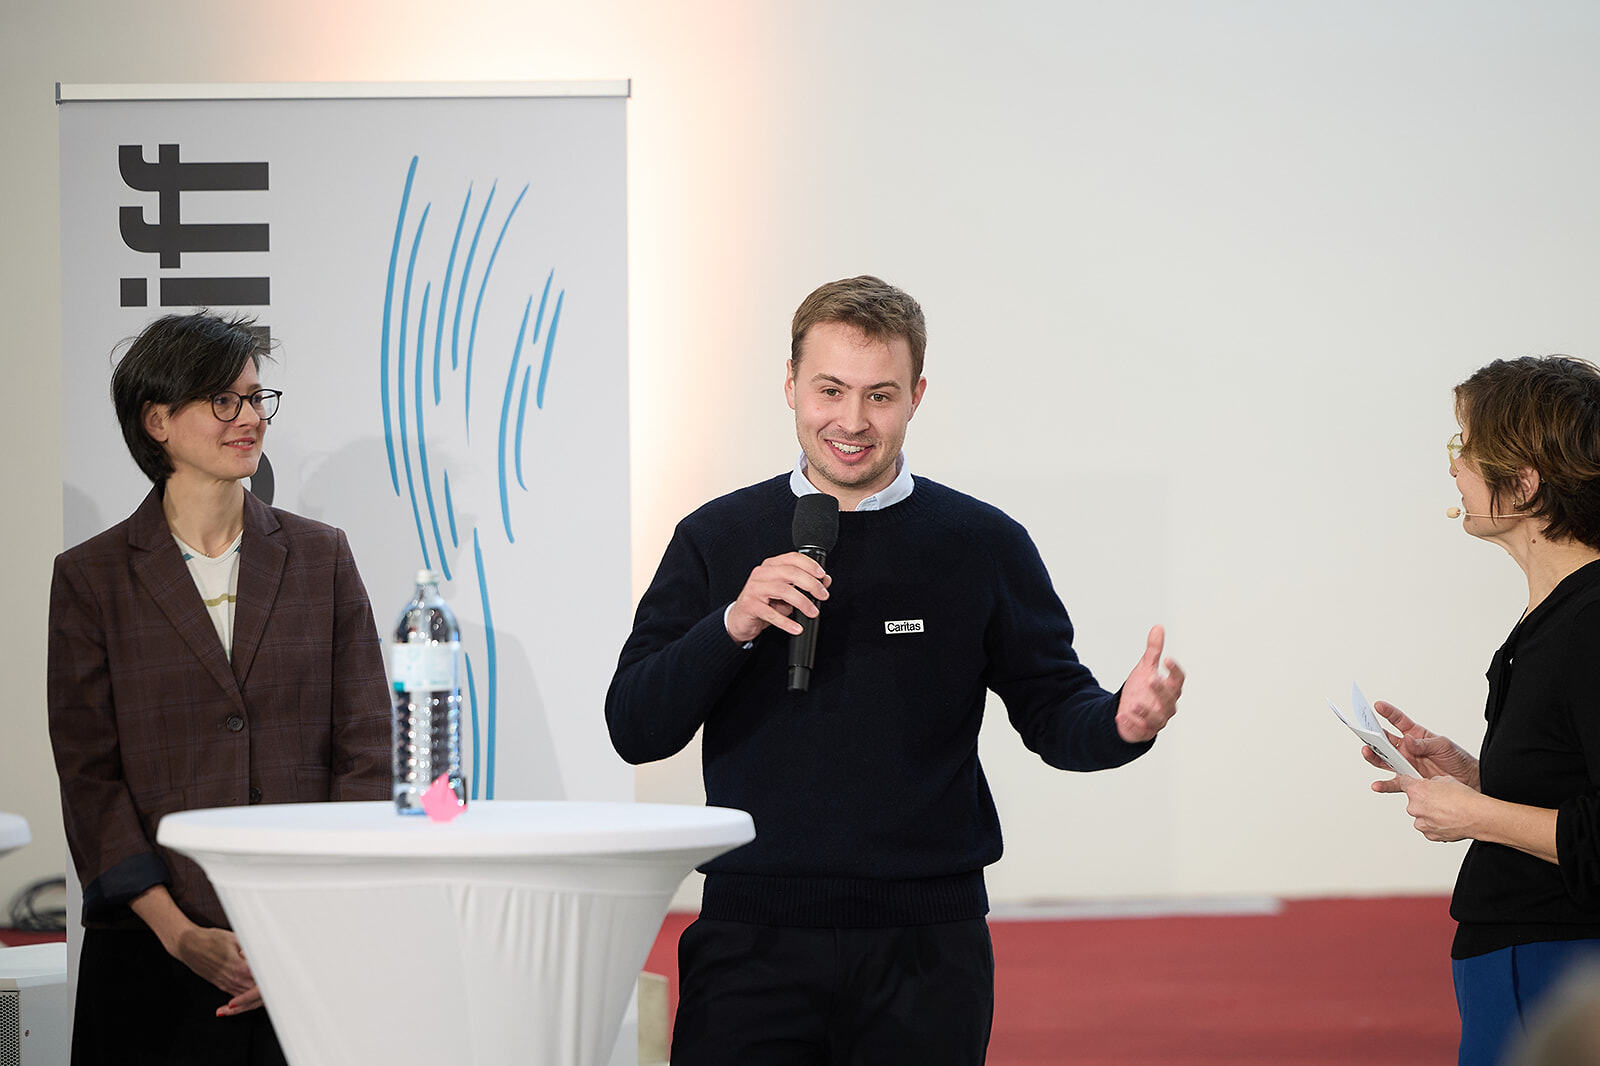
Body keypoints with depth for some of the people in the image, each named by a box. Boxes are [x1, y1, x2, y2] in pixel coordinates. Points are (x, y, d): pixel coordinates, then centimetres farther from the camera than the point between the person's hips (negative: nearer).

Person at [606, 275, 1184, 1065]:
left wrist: (1121, 723, -15)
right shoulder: (716, 540, 6)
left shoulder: (984, 546, 5)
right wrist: (733, 626, -14)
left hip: (928, 945, 0)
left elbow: (1051, 711, 8)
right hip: (752, 937, 0)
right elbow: (634, 729, 2)